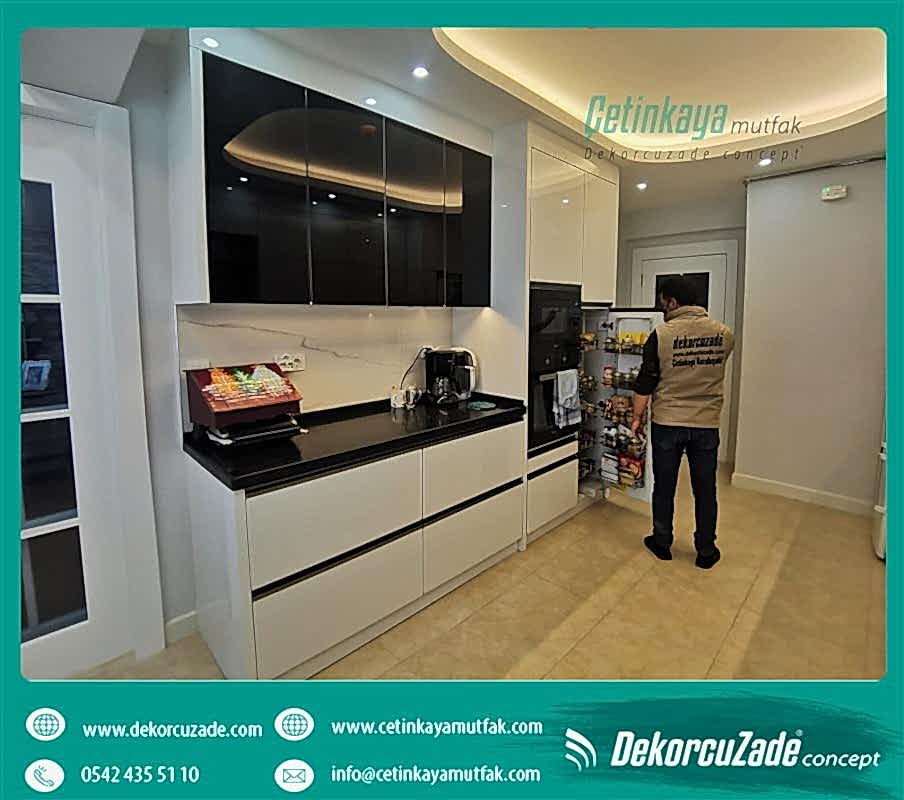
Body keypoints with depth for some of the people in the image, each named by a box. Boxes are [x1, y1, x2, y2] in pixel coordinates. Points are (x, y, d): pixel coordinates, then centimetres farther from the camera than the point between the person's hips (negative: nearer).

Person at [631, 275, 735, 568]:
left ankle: (662, 543, 27)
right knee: (705, 490, 14)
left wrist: (637, 417, 3)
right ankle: (706, 552, 27)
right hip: (707, 424, 3)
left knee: (664, 487, 12)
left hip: (667, 424, -2)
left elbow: (645, 382, -9)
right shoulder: (724, 333, -1)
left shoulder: (661, 334, -12)